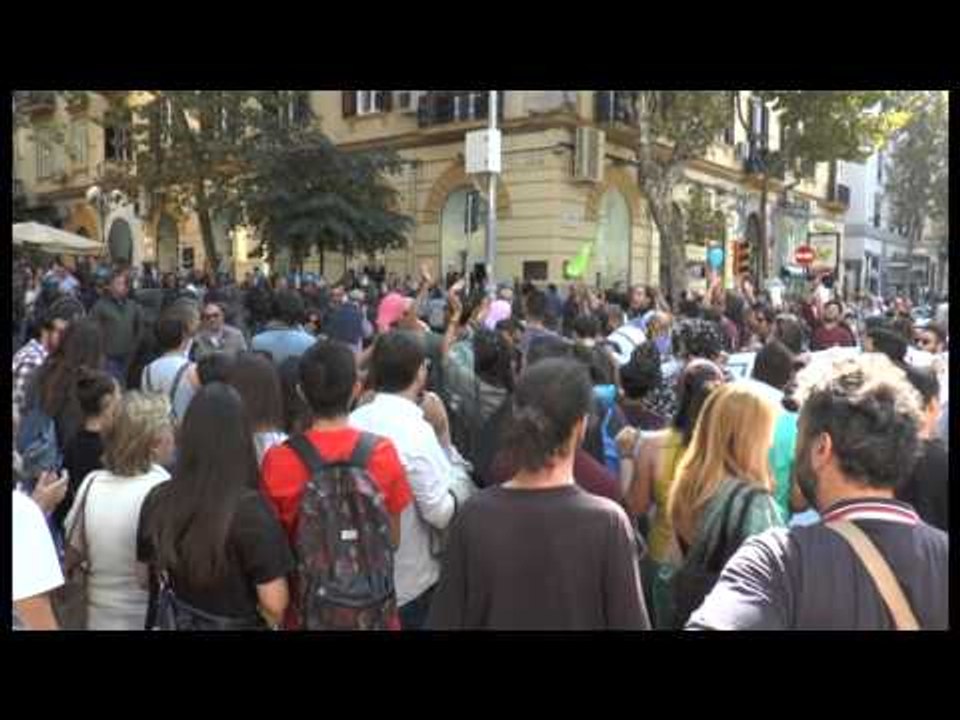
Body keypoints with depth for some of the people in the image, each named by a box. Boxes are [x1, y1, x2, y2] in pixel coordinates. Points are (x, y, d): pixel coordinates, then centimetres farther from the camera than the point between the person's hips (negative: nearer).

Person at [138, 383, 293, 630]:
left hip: (169, 622, 4)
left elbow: (145, 577, 5)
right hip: (235, 624, -4)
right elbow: (274, 604, -22)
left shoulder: (157, 500, -11)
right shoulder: (250, 508, -26)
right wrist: (247, 618, -1)